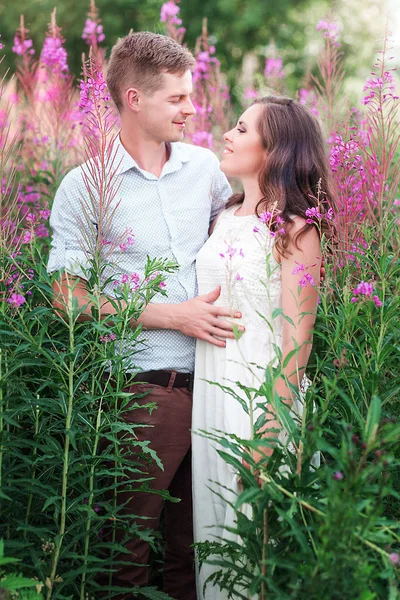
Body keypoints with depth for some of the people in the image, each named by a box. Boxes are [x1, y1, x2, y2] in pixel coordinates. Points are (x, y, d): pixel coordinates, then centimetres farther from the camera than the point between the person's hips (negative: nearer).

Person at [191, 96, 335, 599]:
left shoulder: (294, 230, -11)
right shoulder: (224, 219, 9)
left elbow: (297, 338, -14)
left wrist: (270, 432, -17)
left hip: (261, 394, -6)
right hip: (210, 389, 6)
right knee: (211, 516, 15)